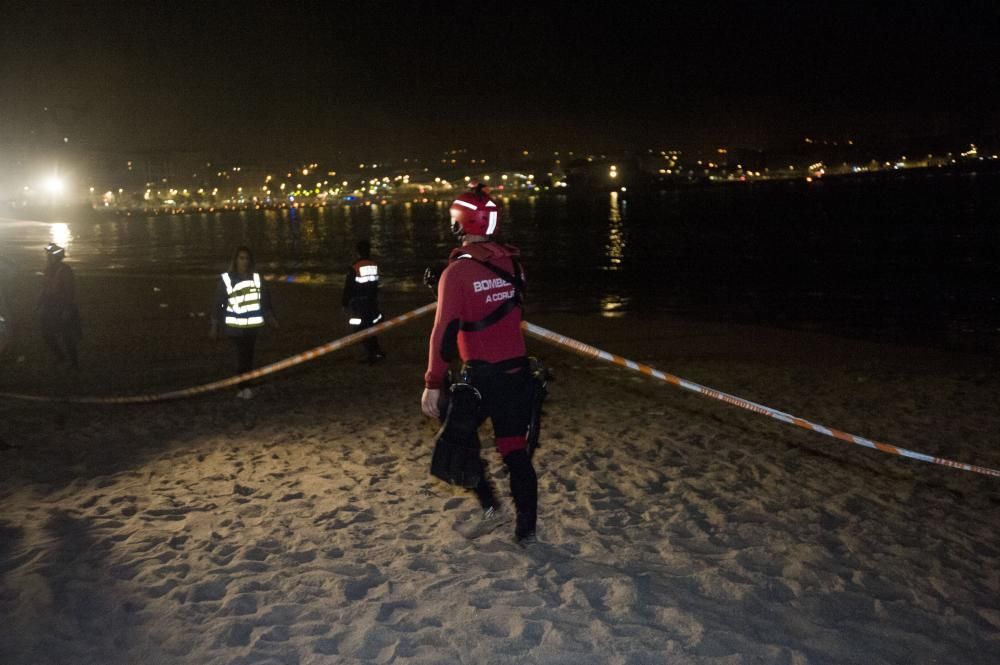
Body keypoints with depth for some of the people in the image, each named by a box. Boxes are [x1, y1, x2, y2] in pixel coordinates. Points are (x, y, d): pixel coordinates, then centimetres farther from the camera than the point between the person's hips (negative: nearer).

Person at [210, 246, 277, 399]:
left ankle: (244, 387, 18)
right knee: (242, 357, -9)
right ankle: (245, 388, 0)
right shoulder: (226, 279, -6)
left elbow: (265, 299, 15)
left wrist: (270, 317, 10)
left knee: (248, 357, 9)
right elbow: (218, 304, -3)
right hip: (236, 326, -4)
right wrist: (215, 327, -3)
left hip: (253, 325, 4)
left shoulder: (257, 278, 6)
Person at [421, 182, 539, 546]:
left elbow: (445, 331, -16)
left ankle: (489, 506, 7)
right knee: (515, 448, 13)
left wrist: (433, 384, -12)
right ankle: (526, 528, 18)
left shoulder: (457, 271, -13)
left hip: (480, 375, -5)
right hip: (517, 369, 5)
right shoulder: (511, 262, 2)